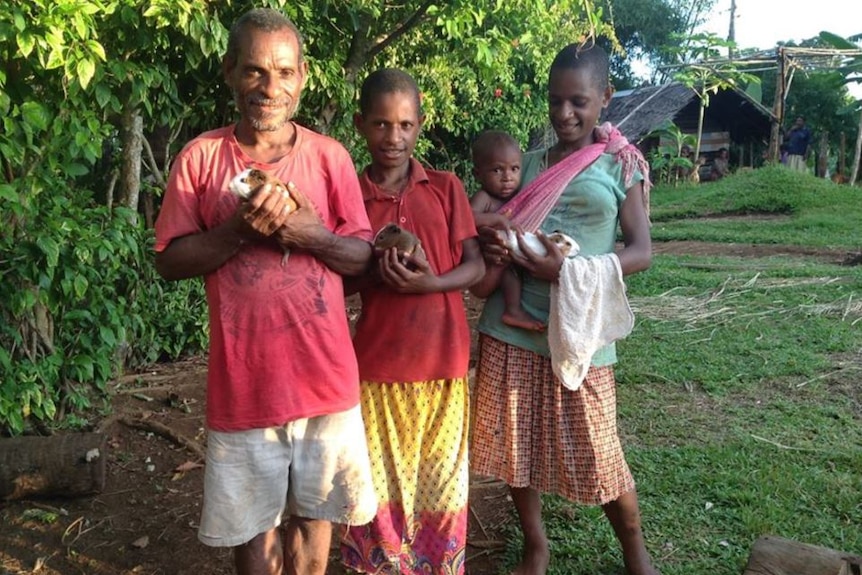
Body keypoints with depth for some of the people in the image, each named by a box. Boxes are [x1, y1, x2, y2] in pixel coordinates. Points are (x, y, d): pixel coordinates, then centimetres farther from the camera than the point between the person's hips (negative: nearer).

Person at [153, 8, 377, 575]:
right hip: (243, 378, 0)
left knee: (314, 511, 15)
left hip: (324, 374, 1)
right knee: (253, 520, 14)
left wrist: (312, 235, -18)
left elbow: (363, 256, 1)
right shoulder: (201, 157, -2)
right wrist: (239, 229, -18)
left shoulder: (330, 156, 0)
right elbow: (170, 261, -2)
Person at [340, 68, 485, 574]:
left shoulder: (446, 187, 1)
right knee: (381, 481, 9)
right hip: (377, 361, 0)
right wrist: (376, 273, -17)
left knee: (440, 480, 10)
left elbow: (476, 266, -1)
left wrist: (430, 282, -20)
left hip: (442, 359, 0)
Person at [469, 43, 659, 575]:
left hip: (578, 332, -3)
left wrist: (571, 270, -20)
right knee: (516, 444, 10)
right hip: (511, 327, 4)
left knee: (597, 452, 4)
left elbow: (642, 251, -5)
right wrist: (490, 247, -8)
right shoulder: (528, 163, 10)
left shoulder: (620, 164, 0)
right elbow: (497, 231, 17)